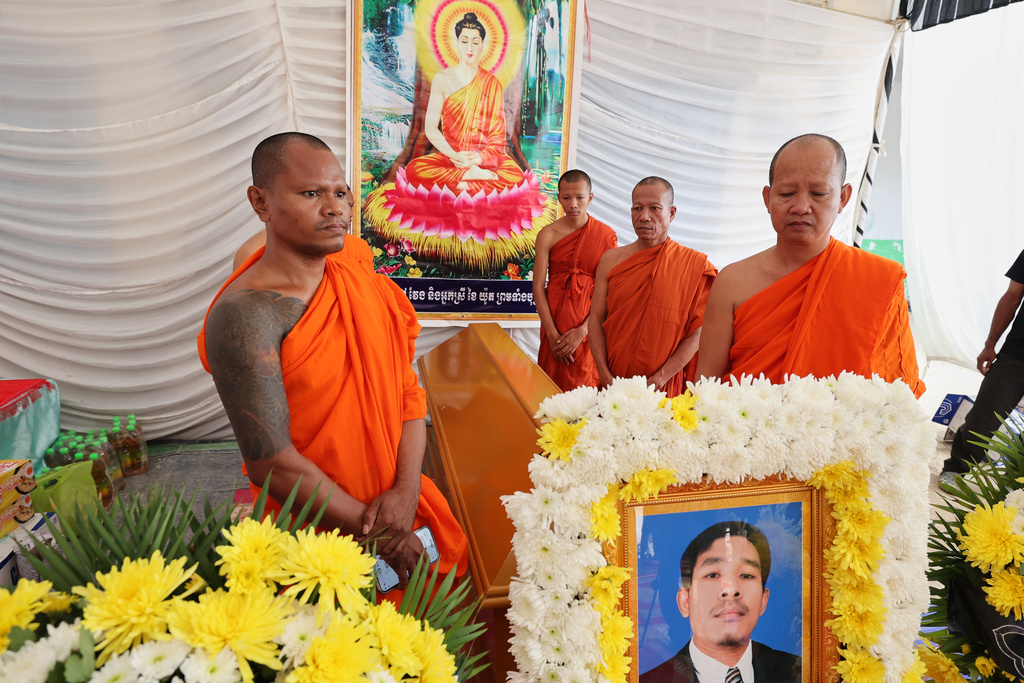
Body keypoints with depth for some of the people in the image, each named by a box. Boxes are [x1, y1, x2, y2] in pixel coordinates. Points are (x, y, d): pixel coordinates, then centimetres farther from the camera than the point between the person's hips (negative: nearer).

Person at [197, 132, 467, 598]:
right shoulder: (243, 314, -22)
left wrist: (406, 490, -14)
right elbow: (271, 464, -23)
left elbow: (407, 390, 0)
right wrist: (379, 536, -15)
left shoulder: (359, 277, 0)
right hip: (314, 531, -6)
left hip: (399, 502, 6)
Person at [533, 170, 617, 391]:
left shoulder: (606, 235, 0)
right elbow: (538, 287, -4)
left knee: (584, 387, 1)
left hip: (589, 323, 0)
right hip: (555, 316, 0)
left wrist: (582, 330, -12)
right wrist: (552, 334, -10)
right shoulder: (548, 235, -1)